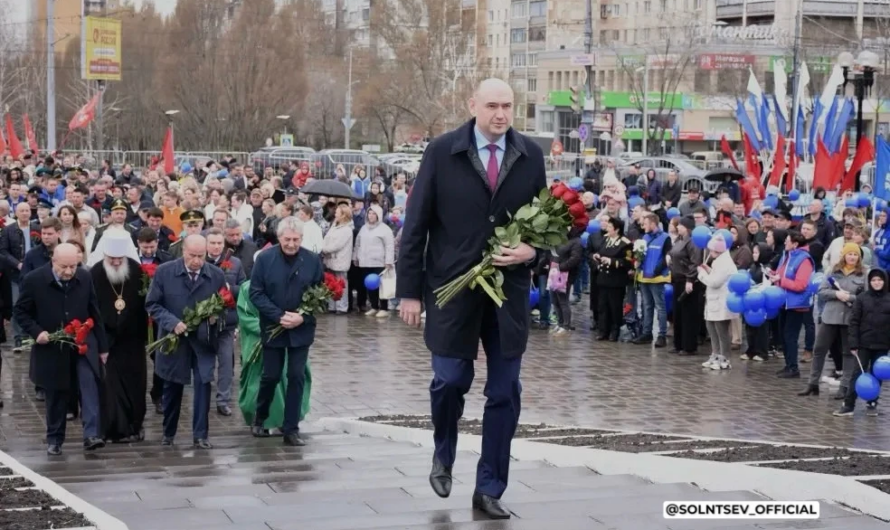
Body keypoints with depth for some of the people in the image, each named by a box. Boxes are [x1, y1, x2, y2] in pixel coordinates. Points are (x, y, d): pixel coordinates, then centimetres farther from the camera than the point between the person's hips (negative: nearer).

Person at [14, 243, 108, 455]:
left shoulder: (85, 277, -2)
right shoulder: (34, 280, -11)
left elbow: (94, 312, 5)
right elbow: (20, 312, -1)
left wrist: (102, 345, 7)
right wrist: (36, 332, -18)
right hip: (52, 347, -1)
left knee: (90, 384, -17)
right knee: (55, 395, 8)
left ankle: (92, 434, -21)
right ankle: (54, 439, 24)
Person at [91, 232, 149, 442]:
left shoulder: (137, 271, -8)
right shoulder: (94, 275, -12)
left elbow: (145, 303, -4)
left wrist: (143, 333, -6)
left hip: (133, 340, 2)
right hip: (107, 340, -2)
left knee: (134, 384, 11)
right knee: (111, 385, 0)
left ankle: (134, 426, 25)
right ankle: (118, 428, 6)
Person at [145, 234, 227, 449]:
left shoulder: (217, 275, -3)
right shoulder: (164, 272, -7)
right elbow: (152, 304, -6)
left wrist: (216, 316, -16)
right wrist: (172, 322, -20)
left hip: (203, 340, 0)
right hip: (173, 338, 0)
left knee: (203, 385, -7)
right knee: (172, 387, 12)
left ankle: (200, 435, 2)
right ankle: (168, 432, 29)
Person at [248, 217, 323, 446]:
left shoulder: (313, 260, -5)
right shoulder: (264, 258, -7)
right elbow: (256, 293, -8)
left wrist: (303, 318, -15)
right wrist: (279, 316, -17)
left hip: (301, 330, 1)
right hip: (272, 328, -1)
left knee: (297, 377, -1)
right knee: (271, 376, 7)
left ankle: (291, 429, 6)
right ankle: (259, 419, 29)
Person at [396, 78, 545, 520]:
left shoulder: (530, 155, 3)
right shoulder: (442, 151, -4)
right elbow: (415, 226, -3)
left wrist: (531, 250, -11)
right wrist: (410, 291, -6)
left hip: (509, 289, 2)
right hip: (453, 286, -2)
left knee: (505, 392, 4)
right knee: (450, 380, 1)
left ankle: (489, 489, 15)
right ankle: (443, 454, 33)